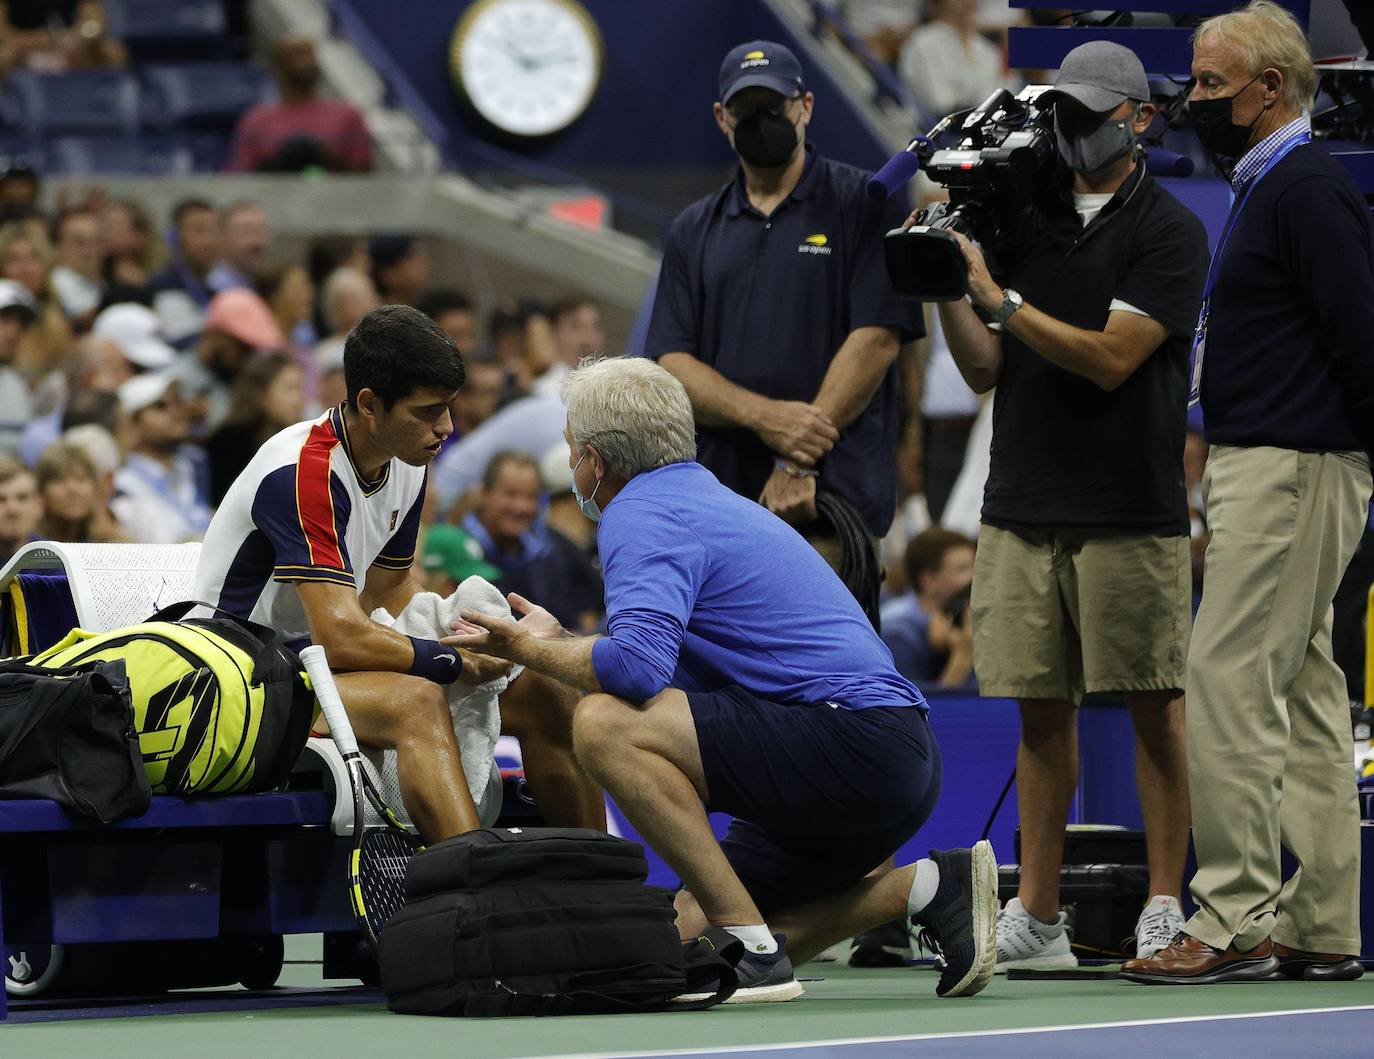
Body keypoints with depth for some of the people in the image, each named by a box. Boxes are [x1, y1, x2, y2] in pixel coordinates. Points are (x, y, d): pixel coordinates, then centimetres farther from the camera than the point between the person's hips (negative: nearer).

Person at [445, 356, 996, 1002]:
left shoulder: (640, 513, -8)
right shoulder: (707, 498, 23)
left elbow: (638, 667, -25)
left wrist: (532, 651, -8)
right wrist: (556, 642, 32)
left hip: (857, 739, -10)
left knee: (607, 726, -20)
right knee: (687, 935, 13)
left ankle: (753, 948, -19)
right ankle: (928, 888, 9)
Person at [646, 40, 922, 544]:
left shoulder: (863, 204, 5)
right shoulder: (693, 230, 18)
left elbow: (877, 338, -5)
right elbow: (670, 364, 9)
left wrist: (800, 464, -12)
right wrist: (763, 416, -11)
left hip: (834, 493, -3)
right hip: (720, 495, 4)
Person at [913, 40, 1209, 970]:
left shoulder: (1168, 230, -2)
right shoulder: (1023, 219, 13)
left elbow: (1111, 358, -13)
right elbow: (986, 370, 10)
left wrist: (996, 297, -15)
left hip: (1131, 509, -4)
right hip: (1024, 505, 4)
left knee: (1153, 705, -1)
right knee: (1041, 709, 5)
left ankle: (1168, 908, 4)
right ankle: (1037, 919, 7)